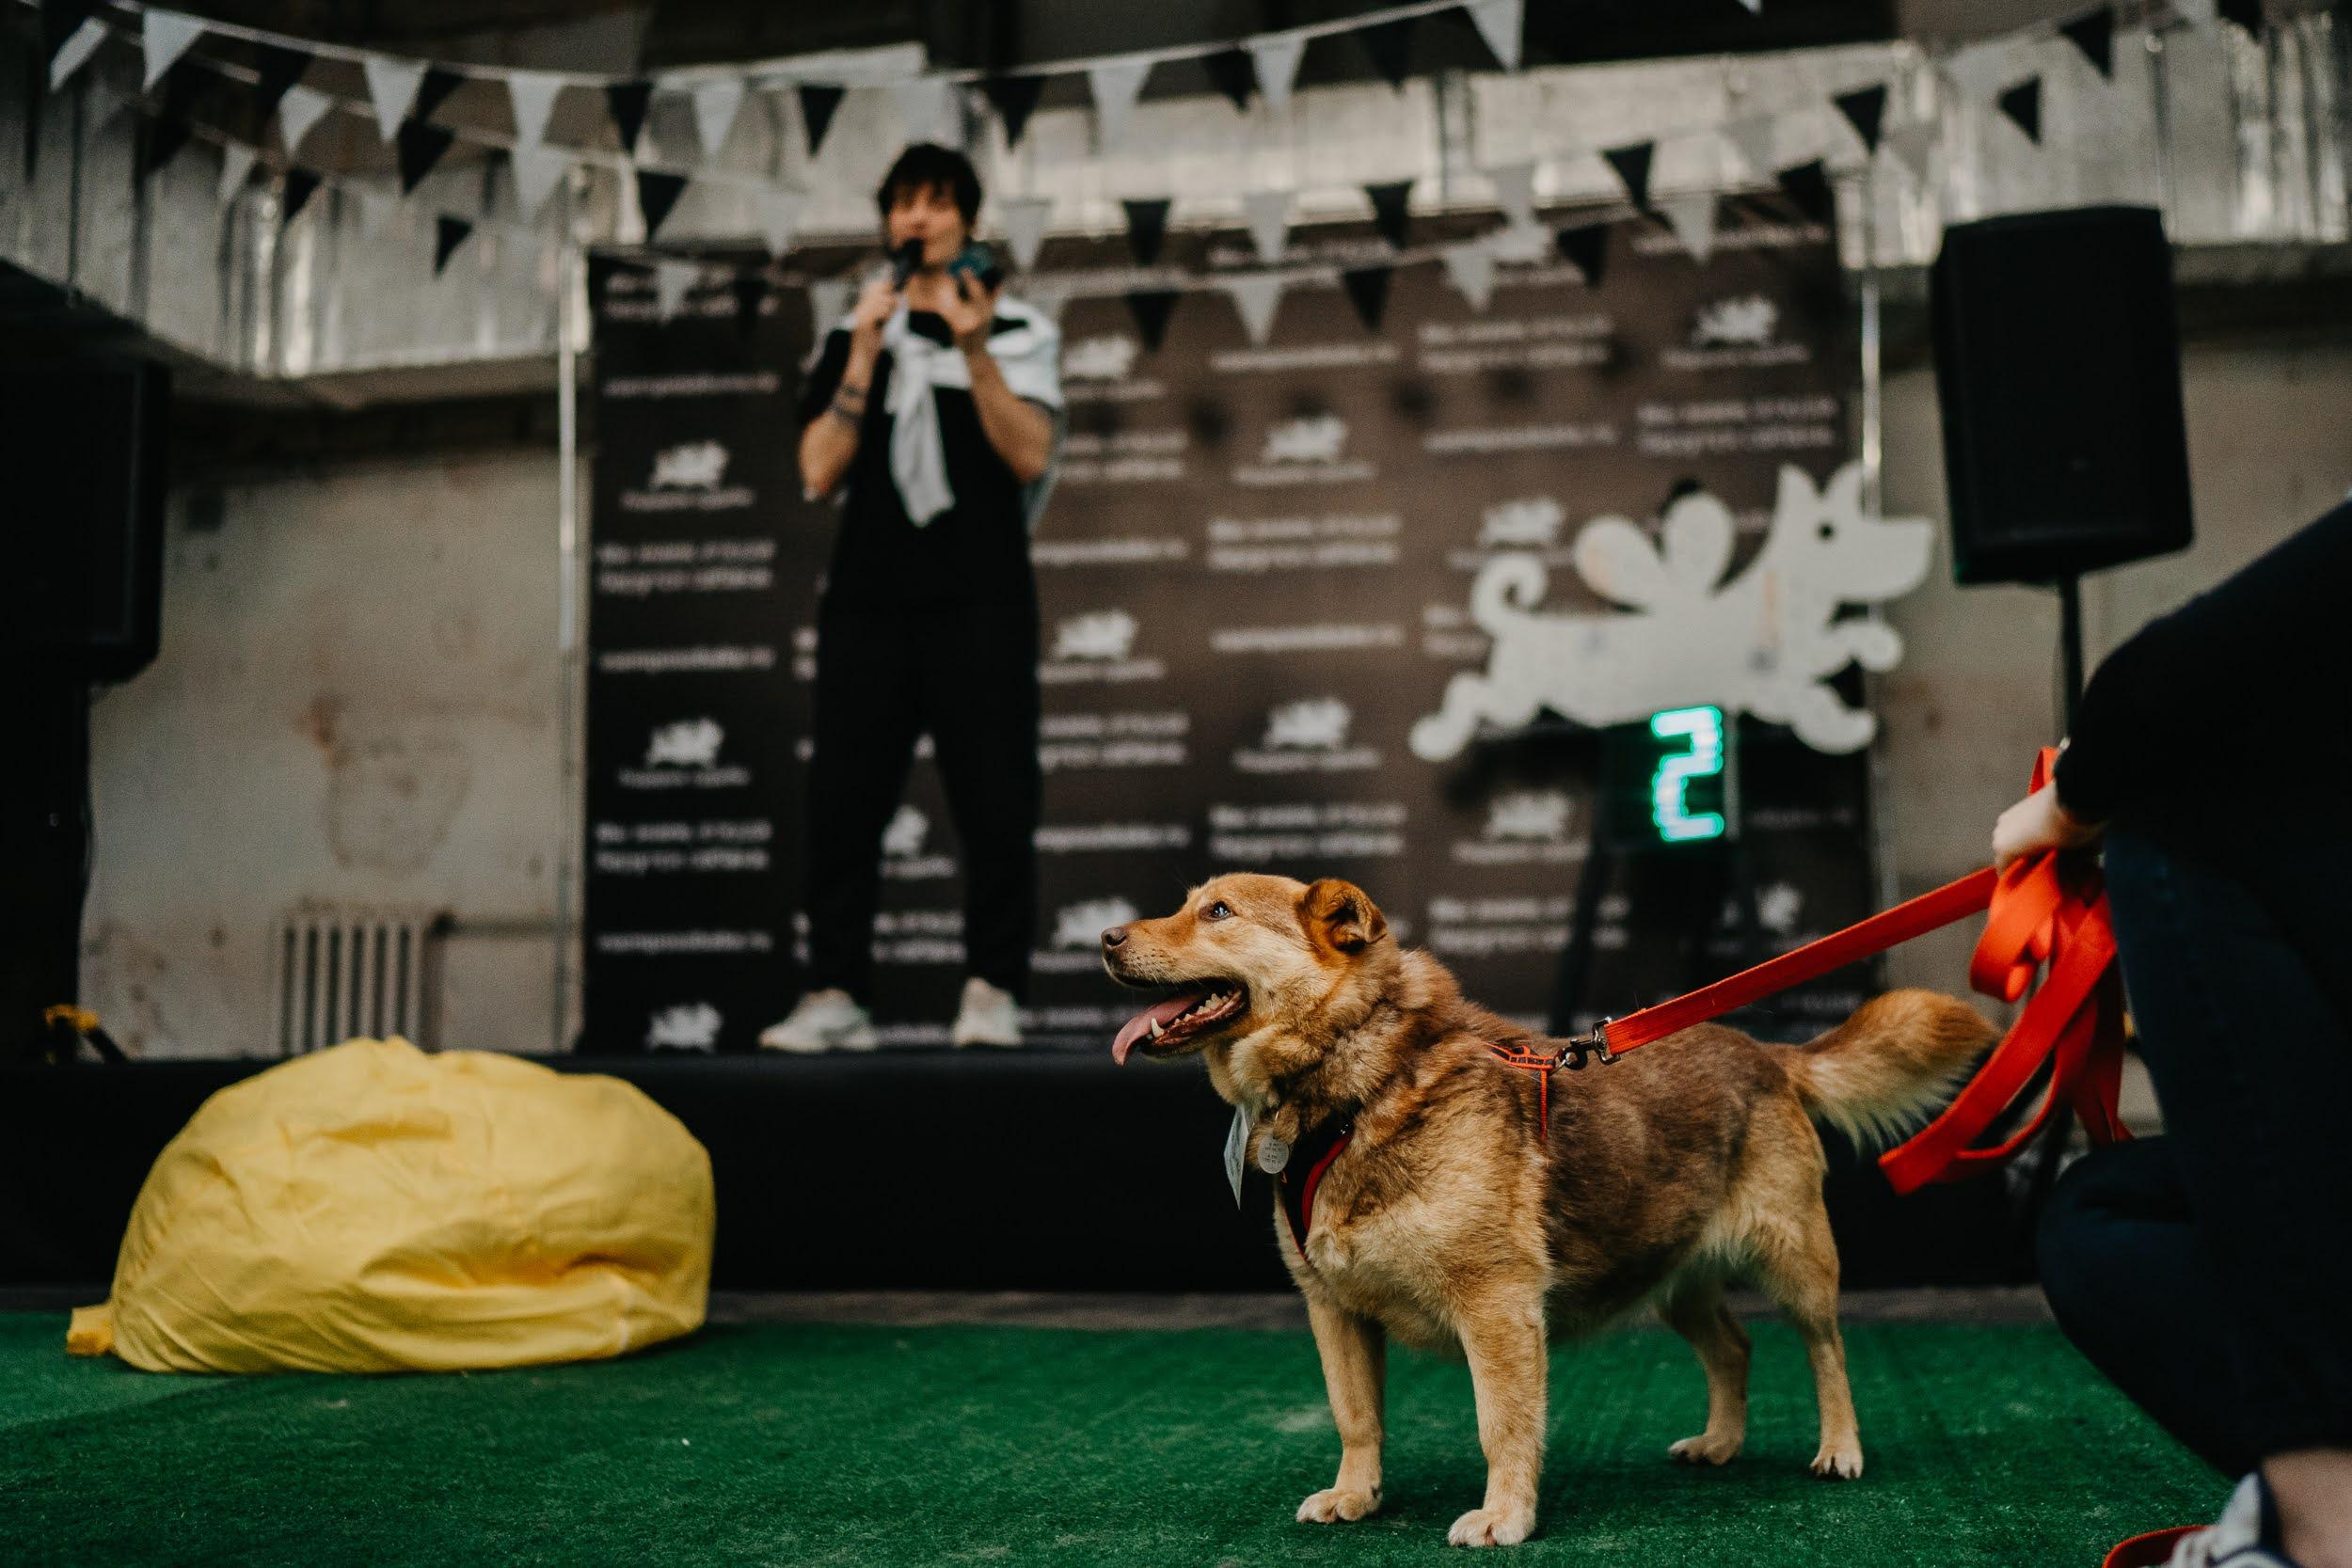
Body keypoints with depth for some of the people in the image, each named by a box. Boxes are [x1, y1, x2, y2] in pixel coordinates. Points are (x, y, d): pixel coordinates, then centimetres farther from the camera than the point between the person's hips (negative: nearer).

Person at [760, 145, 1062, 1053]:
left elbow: (1028, 456, -5)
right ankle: (836, 995, 1)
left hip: (980, 602, -2)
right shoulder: (851, 340, 17)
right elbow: (820, 473, 4)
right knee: (843, 800, -2)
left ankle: (992, 994, -1)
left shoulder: (1018, 334, 11)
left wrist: (974, 349, -13)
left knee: (994, 801, -6)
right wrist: (866, 354, -3)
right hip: (868, 600, 2)